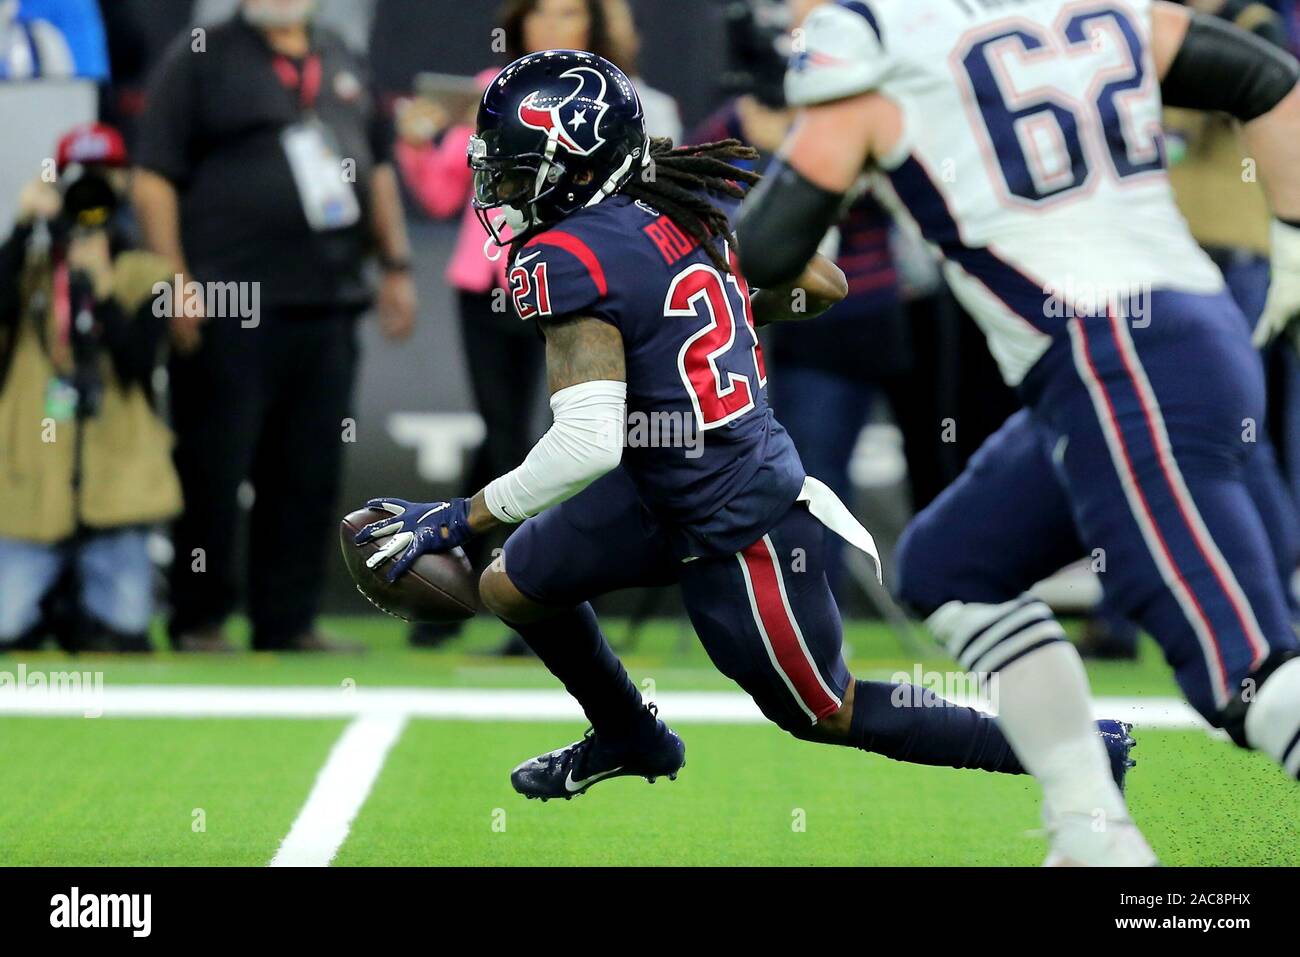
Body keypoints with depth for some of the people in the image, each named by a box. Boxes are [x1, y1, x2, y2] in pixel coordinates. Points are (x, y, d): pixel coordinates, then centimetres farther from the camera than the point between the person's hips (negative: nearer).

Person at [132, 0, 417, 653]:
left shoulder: (343, 64, 17)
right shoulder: (199, 61, 0)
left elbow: (378, 168, 25)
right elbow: (153, 177, -6)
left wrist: (395, 266, 17)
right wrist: (175, 280, -13)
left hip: (327, 305, 5)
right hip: (226, 309, -5)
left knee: (309, 476, 6)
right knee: (213, 470, -3)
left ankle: (289, 622, 12)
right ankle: (198, 620, 6)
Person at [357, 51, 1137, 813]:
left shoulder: (568, 259, -25)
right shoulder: (691, 205, -1)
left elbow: (588, 443, -33)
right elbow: (825, 285, 9)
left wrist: (457, 521, -24)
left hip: (738, 536, -8)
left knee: (828, 716, 14)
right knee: (512, 585, 16)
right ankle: (630, 738, 41)